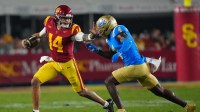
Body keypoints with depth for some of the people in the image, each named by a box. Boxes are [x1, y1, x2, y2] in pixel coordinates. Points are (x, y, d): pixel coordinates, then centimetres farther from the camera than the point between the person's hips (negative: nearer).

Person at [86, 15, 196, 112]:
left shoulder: (117, 30, -8)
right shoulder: (110, 39, 19)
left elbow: (128, 41, -25)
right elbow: (111, 55, 32)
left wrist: (119, 54, -26)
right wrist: (96, 50, 24)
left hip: (135, 67, -10)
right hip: (141, 67, 10)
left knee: (109, 82, -5)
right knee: (160, 91, 15)